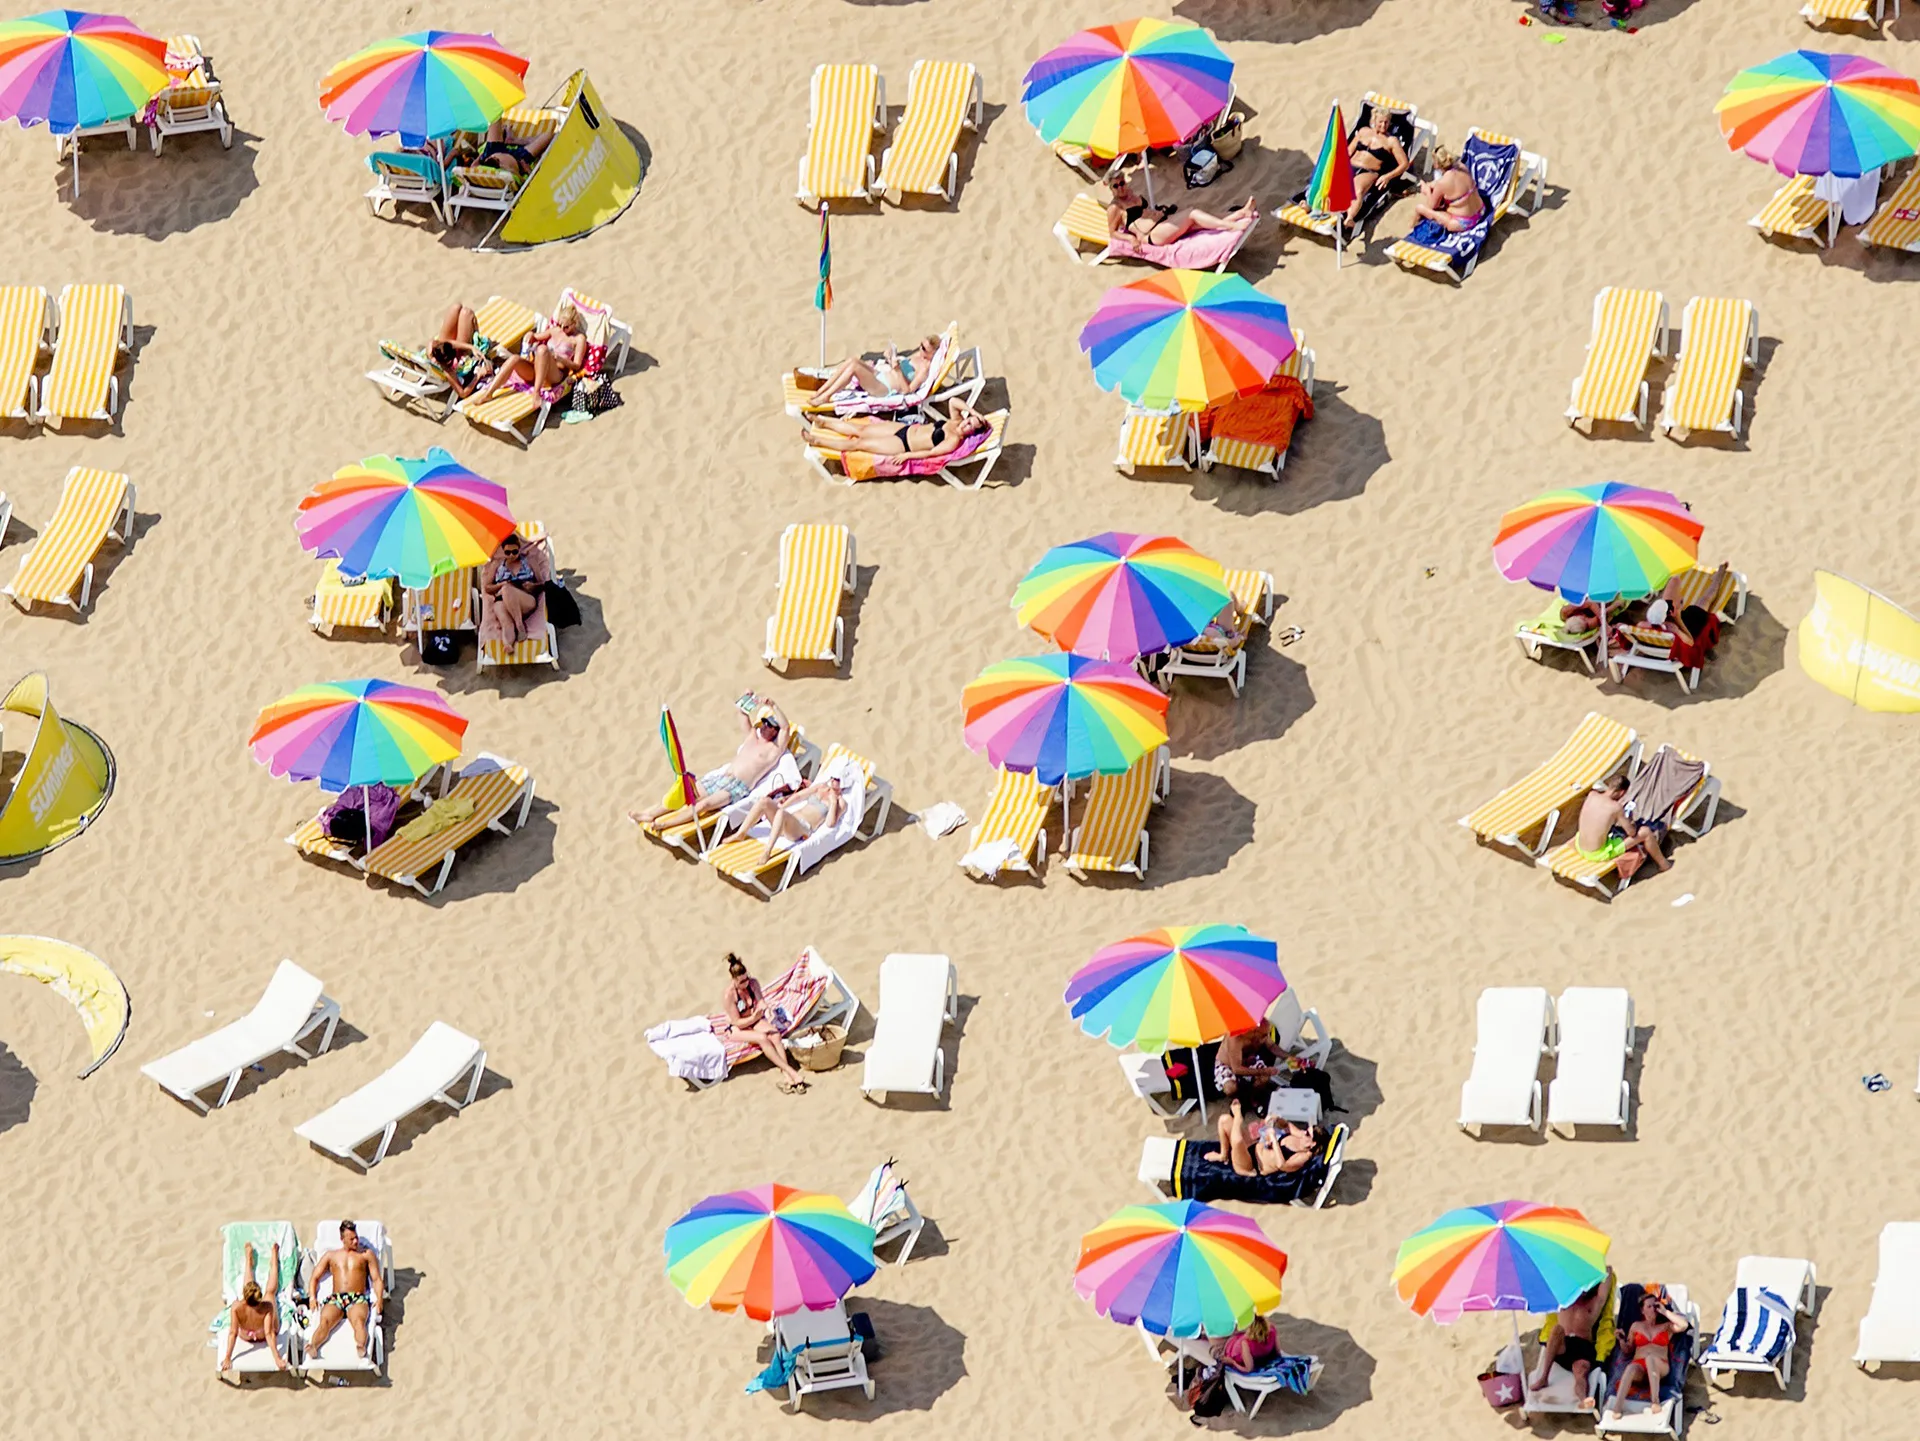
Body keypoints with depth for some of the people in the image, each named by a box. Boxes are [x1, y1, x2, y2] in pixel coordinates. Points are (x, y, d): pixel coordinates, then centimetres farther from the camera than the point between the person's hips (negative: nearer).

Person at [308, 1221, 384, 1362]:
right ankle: (313, 1347, -59)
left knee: (358, 1320, -38)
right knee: (324, 1321, -34)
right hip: (334, 1299, 1)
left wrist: (379, 1299, -4)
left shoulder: (366, 1254, 21)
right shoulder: (331, 1255, 25)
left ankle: (361, 1348, -65)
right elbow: (315, 1277, 21)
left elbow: (377, 1279, 15)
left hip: (358, 1299, -1)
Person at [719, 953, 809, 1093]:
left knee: (775, 1034, -27)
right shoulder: (728, 996, -23)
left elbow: (761, 1002, -18)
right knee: (762, 1038, -34)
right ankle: (791, 1072, -37)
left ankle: (785, 1076, -38)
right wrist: (754, 1017, -37)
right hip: (736, 1029, -5)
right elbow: (737, 1022, -21)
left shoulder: (753, 984, -8)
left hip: (754, 1020, 5)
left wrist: (767, 1009, -41)